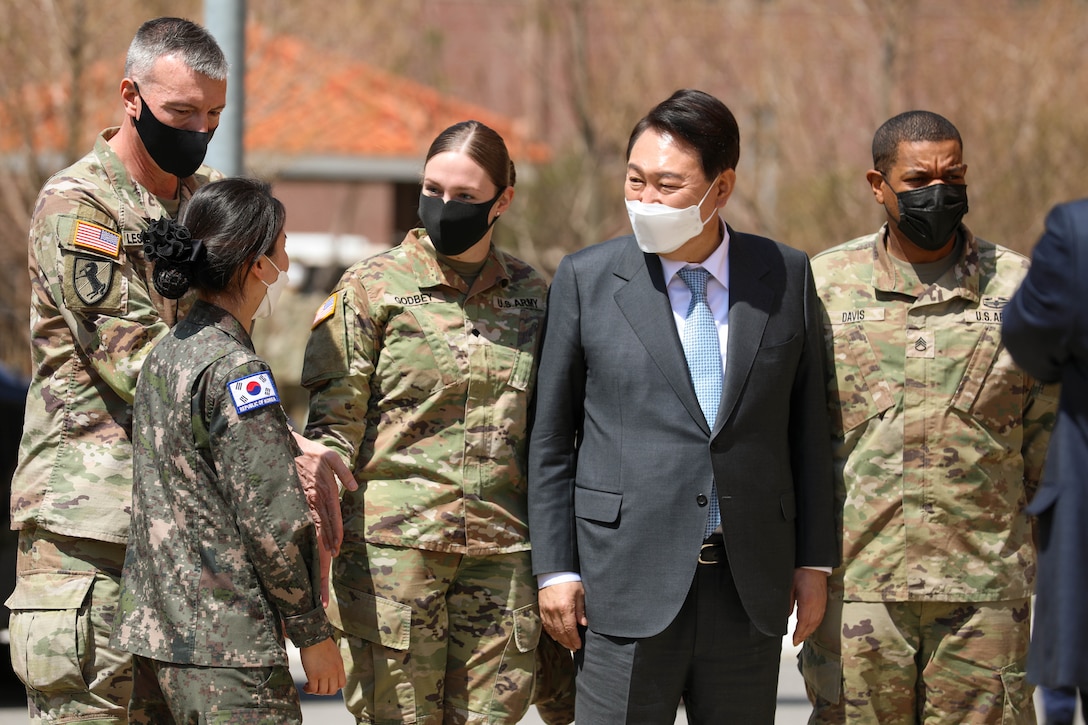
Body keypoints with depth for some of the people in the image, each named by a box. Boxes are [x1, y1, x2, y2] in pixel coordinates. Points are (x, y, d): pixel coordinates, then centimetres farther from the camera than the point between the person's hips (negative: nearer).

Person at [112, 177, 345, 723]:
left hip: (154, 634, 9)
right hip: (226, 647, -9)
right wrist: (314, 633, -8)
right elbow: (270, 519, -16)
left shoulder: (166, 354, 11)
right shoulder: (235, 371, -15)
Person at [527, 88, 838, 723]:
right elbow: (551, 437, 4)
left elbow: (808, 425, 10)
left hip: (750, 589, 2)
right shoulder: (586, 280, 1)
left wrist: (815, 560, 8)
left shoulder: (786, 277, 5)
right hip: (630, 590, -2)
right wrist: (555, 569, 0)